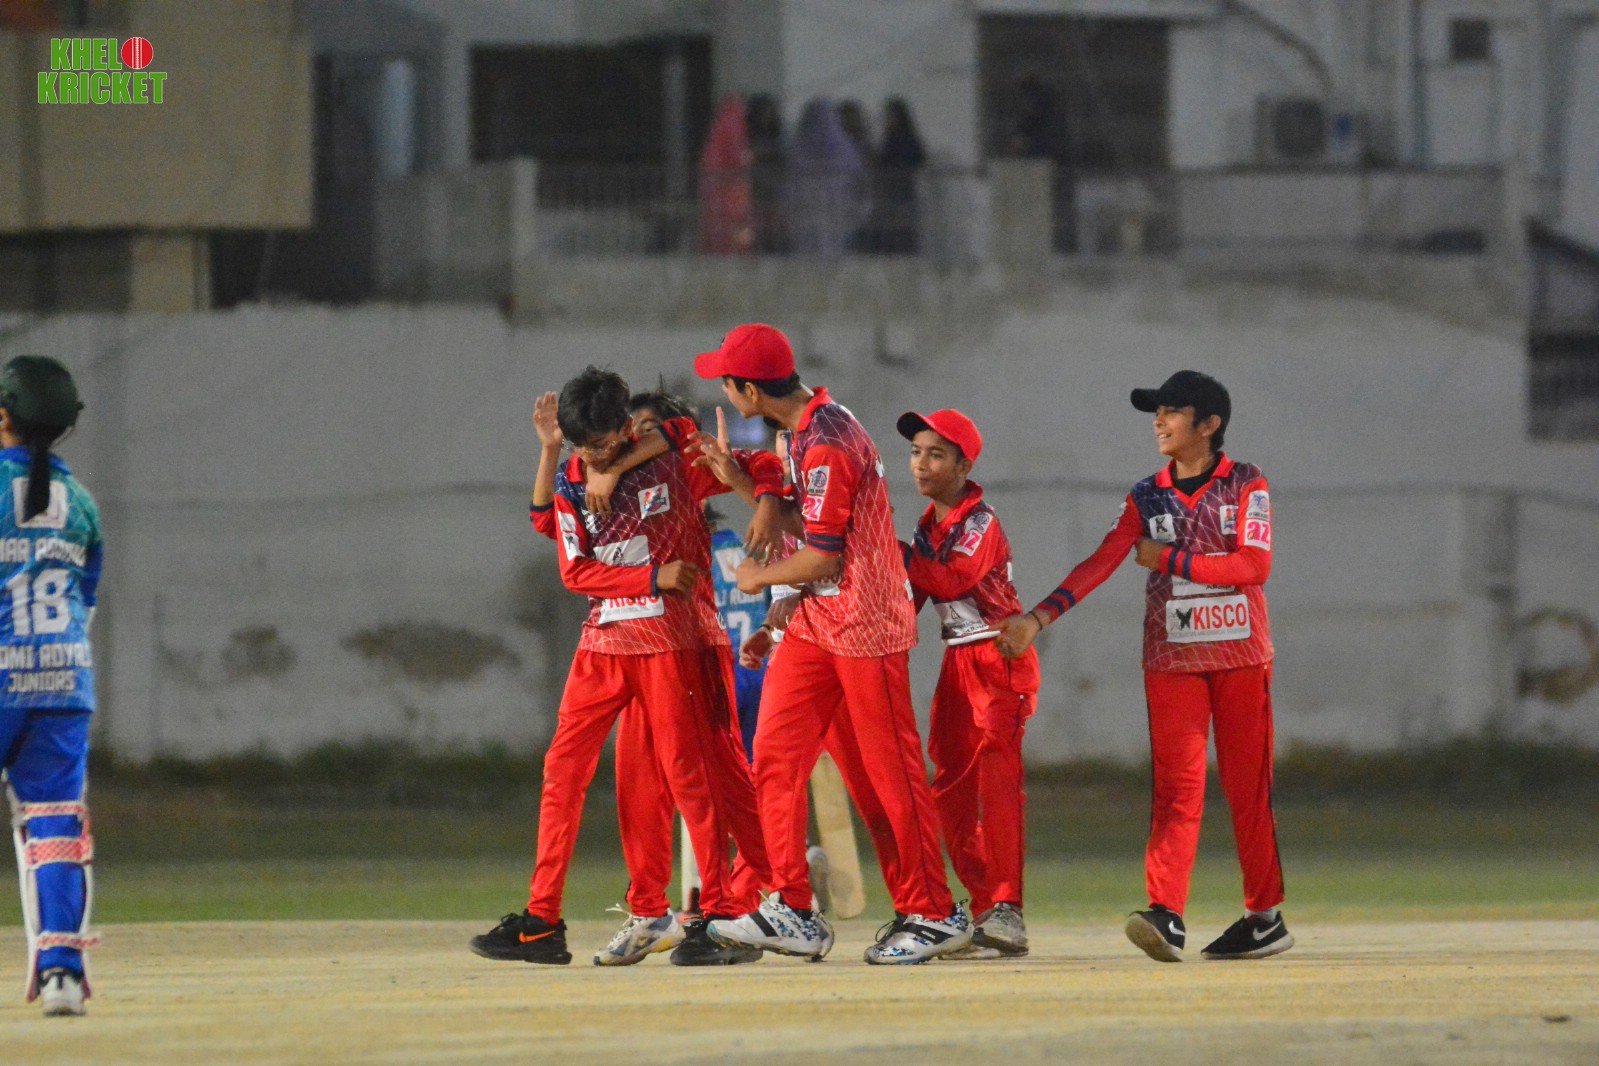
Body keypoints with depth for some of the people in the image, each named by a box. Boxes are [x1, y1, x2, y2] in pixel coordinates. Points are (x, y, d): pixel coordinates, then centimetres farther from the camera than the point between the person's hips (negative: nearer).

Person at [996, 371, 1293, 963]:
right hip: (1171, 659, 2)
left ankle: (1265, 917, 11)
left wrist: (1169, 560, -10)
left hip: (1241, 657, -2)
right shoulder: (1147, 497, 9)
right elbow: (1103, 560, -2)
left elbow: (1254, 564, -12)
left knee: (1247, 786, 2)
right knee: (1177, 784, -8)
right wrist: (1041, 615, -15)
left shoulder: (1246, 486, 0)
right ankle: (1166, 914, -19)